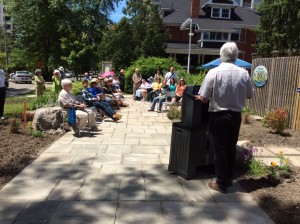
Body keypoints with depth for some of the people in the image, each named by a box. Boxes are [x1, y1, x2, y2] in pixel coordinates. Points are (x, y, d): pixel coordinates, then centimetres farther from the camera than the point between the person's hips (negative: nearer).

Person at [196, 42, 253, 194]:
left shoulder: (214, 72, -14)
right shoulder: (244, 73, -3)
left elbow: (204, 98, -15)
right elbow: (249, 95, 10)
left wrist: (199, 97, 7)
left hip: (218, 116, -4)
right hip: (235, 116, 4)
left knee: (219, 150, 6)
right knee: (231, 148, 17)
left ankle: (221, 184, 15)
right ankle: (229, 179, 31)